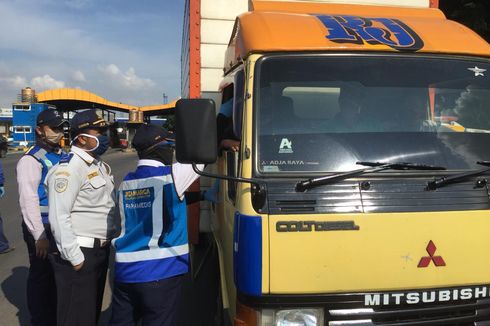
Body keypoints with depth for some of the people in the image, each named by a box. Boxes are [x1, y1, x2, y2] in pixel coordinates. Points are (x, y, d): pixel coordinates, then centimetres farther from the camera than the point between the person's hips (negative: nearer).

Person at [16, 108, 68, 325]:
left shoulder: (61, 156, 10)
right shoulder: (31, 160, -13)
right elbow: (28, 201, -18)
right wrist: (40, 236, -19)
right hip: (42, 228, -7)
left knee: (57, 274, 19)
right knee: (41, 276, 6)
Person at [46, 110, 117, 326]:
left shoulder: (99, 165, 12)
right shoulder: (69, 169, -17)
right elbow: (59, 216, -22)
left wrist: (113, 237, 16)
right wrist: (74, 257, -21)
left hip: (101, 249, 9)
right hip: (80, 252, -9)